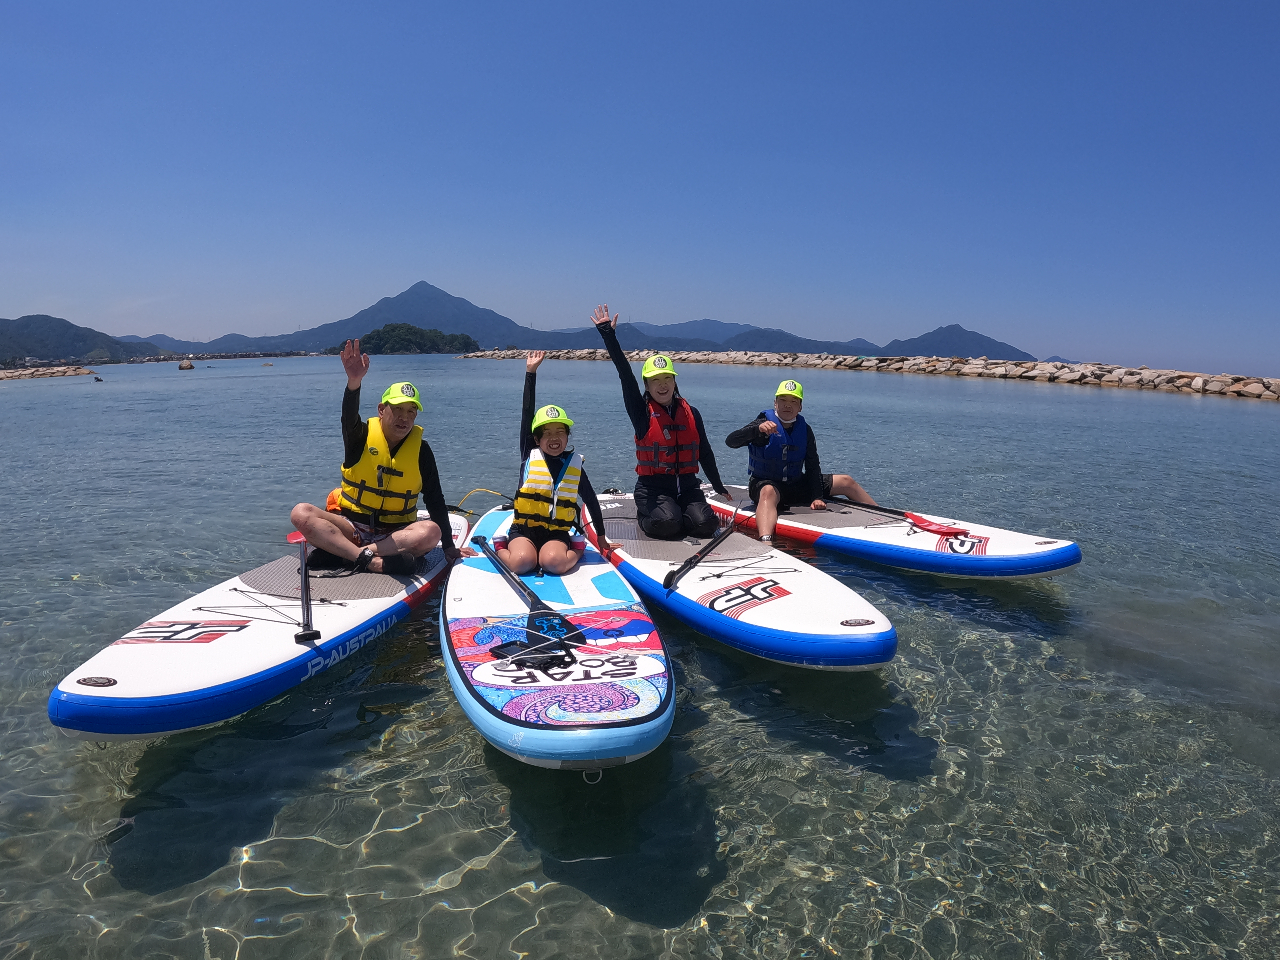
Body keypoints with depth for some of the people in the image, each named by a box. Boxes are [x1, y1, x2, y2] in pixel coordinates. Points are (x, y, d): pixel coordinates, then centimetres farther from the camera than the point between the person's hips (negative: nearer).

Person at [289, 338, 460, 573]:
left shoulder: (420, 449, -1)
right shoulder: (362, 436, -4)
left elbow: (435, 500, 2)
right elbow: (349, 418, -29)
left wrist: (449, 546, -2)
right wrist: (354, 382, -49)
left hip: (396, 533, 0)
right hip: (352, 526, 0)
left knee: (431, 532, -32)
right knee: (301, 513, -25)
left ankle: (338, 552, -28)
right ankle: (373, 562, -38)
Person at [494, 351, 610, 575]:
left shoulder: (574, 464, 2)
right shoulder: (530, 455, -1)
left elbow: (591, 501, 11)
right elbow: (527, 412, -5)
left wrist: (601, 538, 15)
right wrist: (531, 372, -8)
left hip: (557, 533, 1)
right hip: (524, 529, -1)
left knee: (553, 562, -31)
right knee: (522, 562, -31)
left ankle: (577, 550, 1)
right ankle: (500, 548, 1)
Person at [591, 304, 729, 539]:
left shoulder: (691, 413, 8)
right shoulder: (642, 413, -3)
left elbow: (705, 453, 16)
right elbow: (626, 375, -13)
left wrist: (719, 487, 21)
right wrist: (608, 335, -20)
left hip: (687, 485, 3)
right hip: (653, 487, -3)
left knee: (704, 524, -19)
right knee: (667, 524, -27)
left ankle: (674, 512, 14)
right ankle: (645, 516, 9)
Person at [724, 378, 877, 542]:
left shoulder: (805, 430, 2)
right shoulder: (765, 423, -13)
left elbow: (812, 467, 1)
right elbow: (730, 441, -26)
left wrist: (817, 497, -11)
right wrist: (758, 429, -43)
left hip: (796, 484, 6)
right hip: (765, 483, -6)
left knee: (847, 481, 6)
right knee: (769, 492, -43)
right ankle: (766, 543, -67)